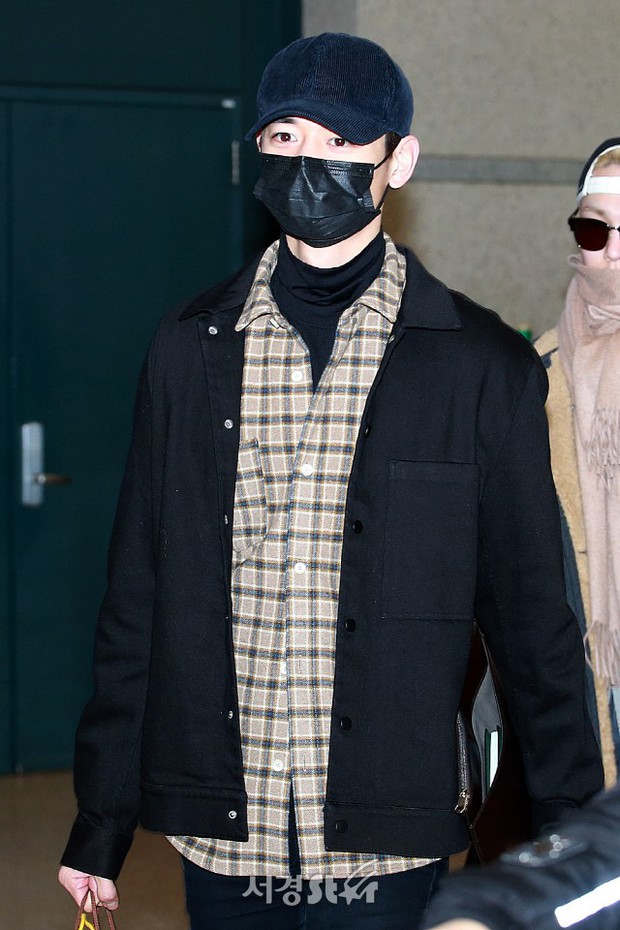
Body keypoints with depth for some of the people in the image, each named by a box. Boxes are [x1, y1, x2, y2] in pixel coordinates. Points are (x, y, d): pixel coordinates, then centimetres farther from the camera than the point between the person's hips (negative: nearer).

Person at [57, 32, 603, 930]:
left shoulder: (484, 366, -1)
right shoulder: (192, 348, 5)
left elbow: (531, 619, 3)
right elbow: (137, 599, 8)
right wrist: (102, 818, 8)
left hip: (388, 855, -2)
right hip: (221, 848, 2)